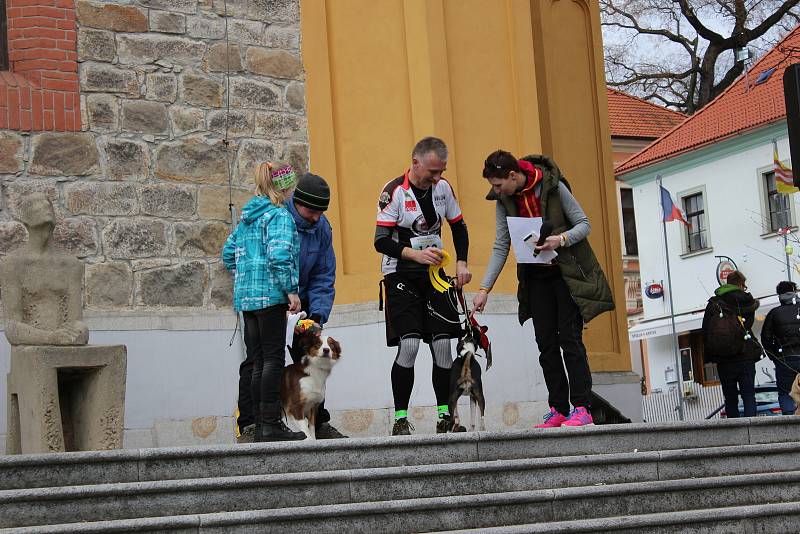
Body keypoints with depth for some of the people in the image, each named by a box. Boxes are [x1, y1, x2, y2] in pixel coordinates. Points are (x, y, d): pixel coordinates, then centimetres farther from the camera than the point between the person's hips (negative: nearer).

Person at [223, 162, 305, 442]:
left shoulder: (247, 216, 18)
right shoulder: (279, 215, -8)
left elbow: (228, 253, 22)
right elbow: (279, 255, -20)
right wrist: (291, 290, -18)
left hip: (246, 296, 8)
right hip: (270, 294, -8)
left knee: (258, 362, 9)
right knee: (273, 359, -6)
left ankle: (260, 426, 10)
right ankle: (271, 423, -8)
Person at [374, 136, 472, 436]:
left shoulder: (443, 188, 3)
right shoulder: (394, 191, -14)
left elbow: (459, 228, 16)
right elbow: (381, 241, -16)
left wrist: (461, 263, 3)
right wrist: (415, 254, -28)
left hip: (433, 275, 5)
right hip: (400, 277, -5)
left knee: (442, 344, -1)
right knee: (409, 345, -15)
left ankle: (445, 417, 8)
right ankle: (400, 419, -6)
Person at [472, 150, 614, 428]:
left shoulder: (553, 186, -15)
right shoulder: (503, 200, -2)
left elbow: (584, 224, -8)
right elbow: (500, 246, 1)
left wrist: (561, 239, -28)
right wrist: (484, 288, -6)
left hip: (567, 272, -5)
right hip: (536, 277, 5)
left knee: (569, 338, -11)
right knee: (546, 343, 2)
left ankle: (581, 408, -10)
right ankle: (558, 410, 6)